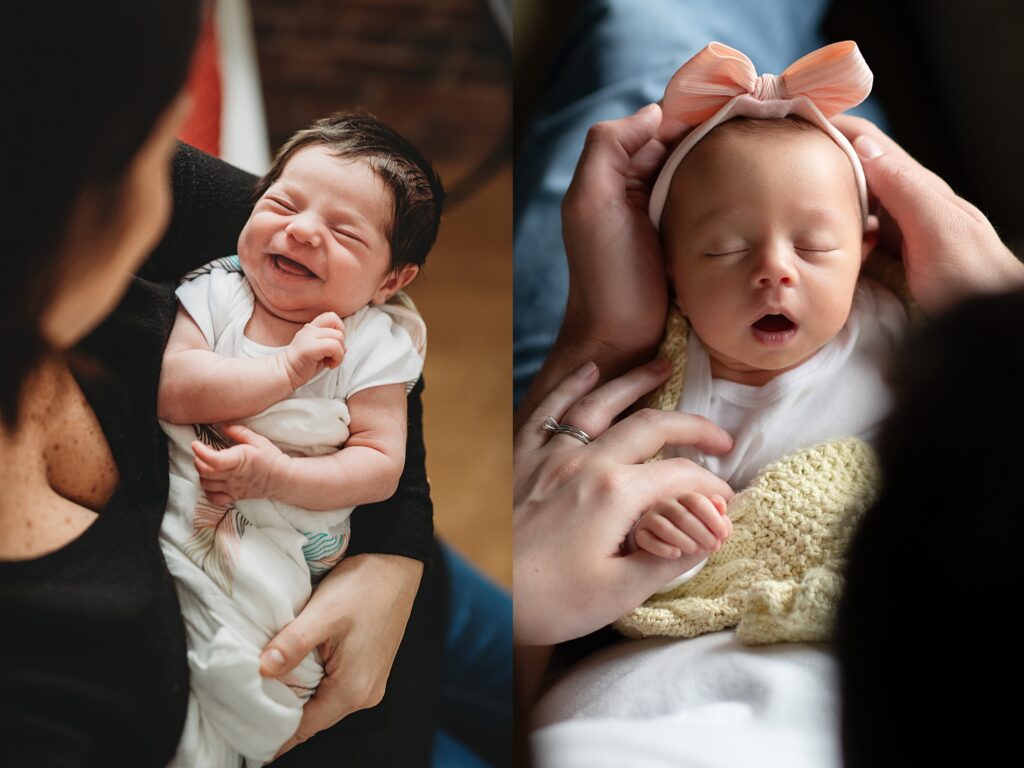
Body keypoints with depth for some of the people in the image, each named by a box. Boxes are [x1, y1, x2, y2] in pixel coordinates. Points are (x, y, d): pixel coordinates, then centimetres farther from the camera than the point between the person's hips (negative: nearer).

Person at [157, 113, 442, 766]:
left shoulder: (375, 345, -3)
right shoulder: (216, 295, 2)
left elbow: (381, 465, -8)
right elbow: (173, 388, -14)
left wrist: (278, 475, -21)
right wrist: (287, 368, -20)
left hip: (284, 544, -2)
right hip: (179, 510, 2)